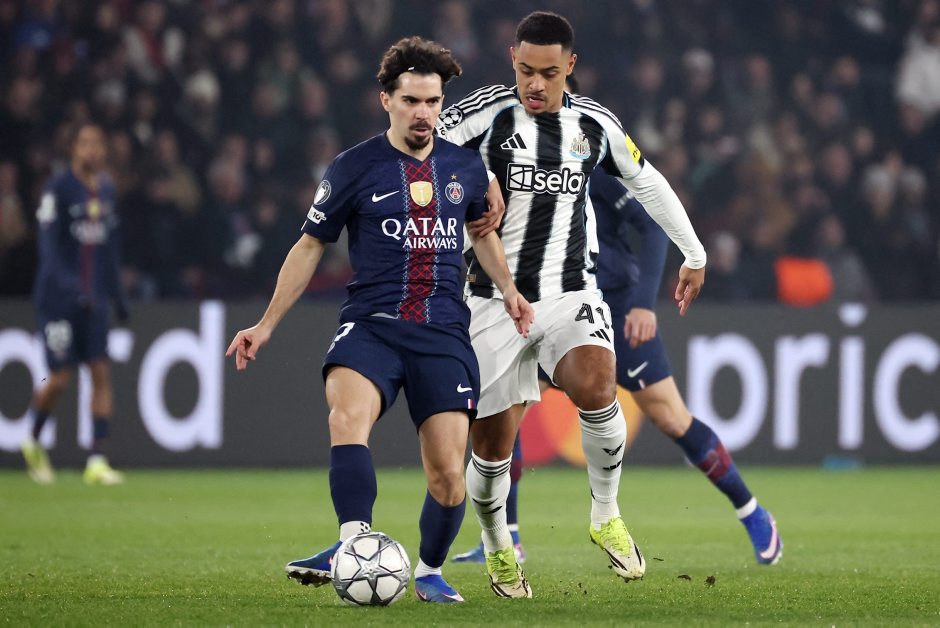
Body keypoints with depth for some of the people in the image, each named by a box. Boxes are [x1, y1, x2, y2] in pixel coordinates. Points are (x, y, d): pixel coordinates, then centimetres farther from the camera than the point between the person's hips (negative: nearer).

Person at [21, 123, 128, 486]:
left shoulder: (106, 190, 10)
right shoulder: (59, 189, -9)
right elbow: (49, 244, -17)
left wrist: (117, 293, 19)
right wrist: (66, 282, -30)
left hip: (94, 300, 5)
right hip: (58, 299, -5)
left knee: (101, 373, -5)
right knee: (60, 378, -5)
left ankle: (97, 461, -6)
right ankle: (33, 440, 23)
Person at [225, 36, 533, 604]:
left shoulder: (466, 166, 10)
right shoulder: (355, 169, 1)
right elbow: (311, 246, 12)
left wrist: (509, 290, 17)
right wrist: (267, 325, 11)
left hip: (444, 334, 2)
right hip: (371, 324, -2)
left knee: (448, 473, -7)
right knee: (348, 412, -34)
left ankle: (431, 571, 17)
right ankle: (355, 541, -44)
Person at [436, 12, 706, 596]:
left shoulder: (595, 124, 3)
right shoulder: (487, 114, -9)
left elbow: (648, 182, 19)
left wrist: (694, 254, 26)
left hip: (571, 293, 1)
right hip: (496, 300, -1)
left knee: (596, 388, -28)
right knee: (493, 445, 0)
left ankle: (606, 516, -6)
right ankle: (498, 546, 30)